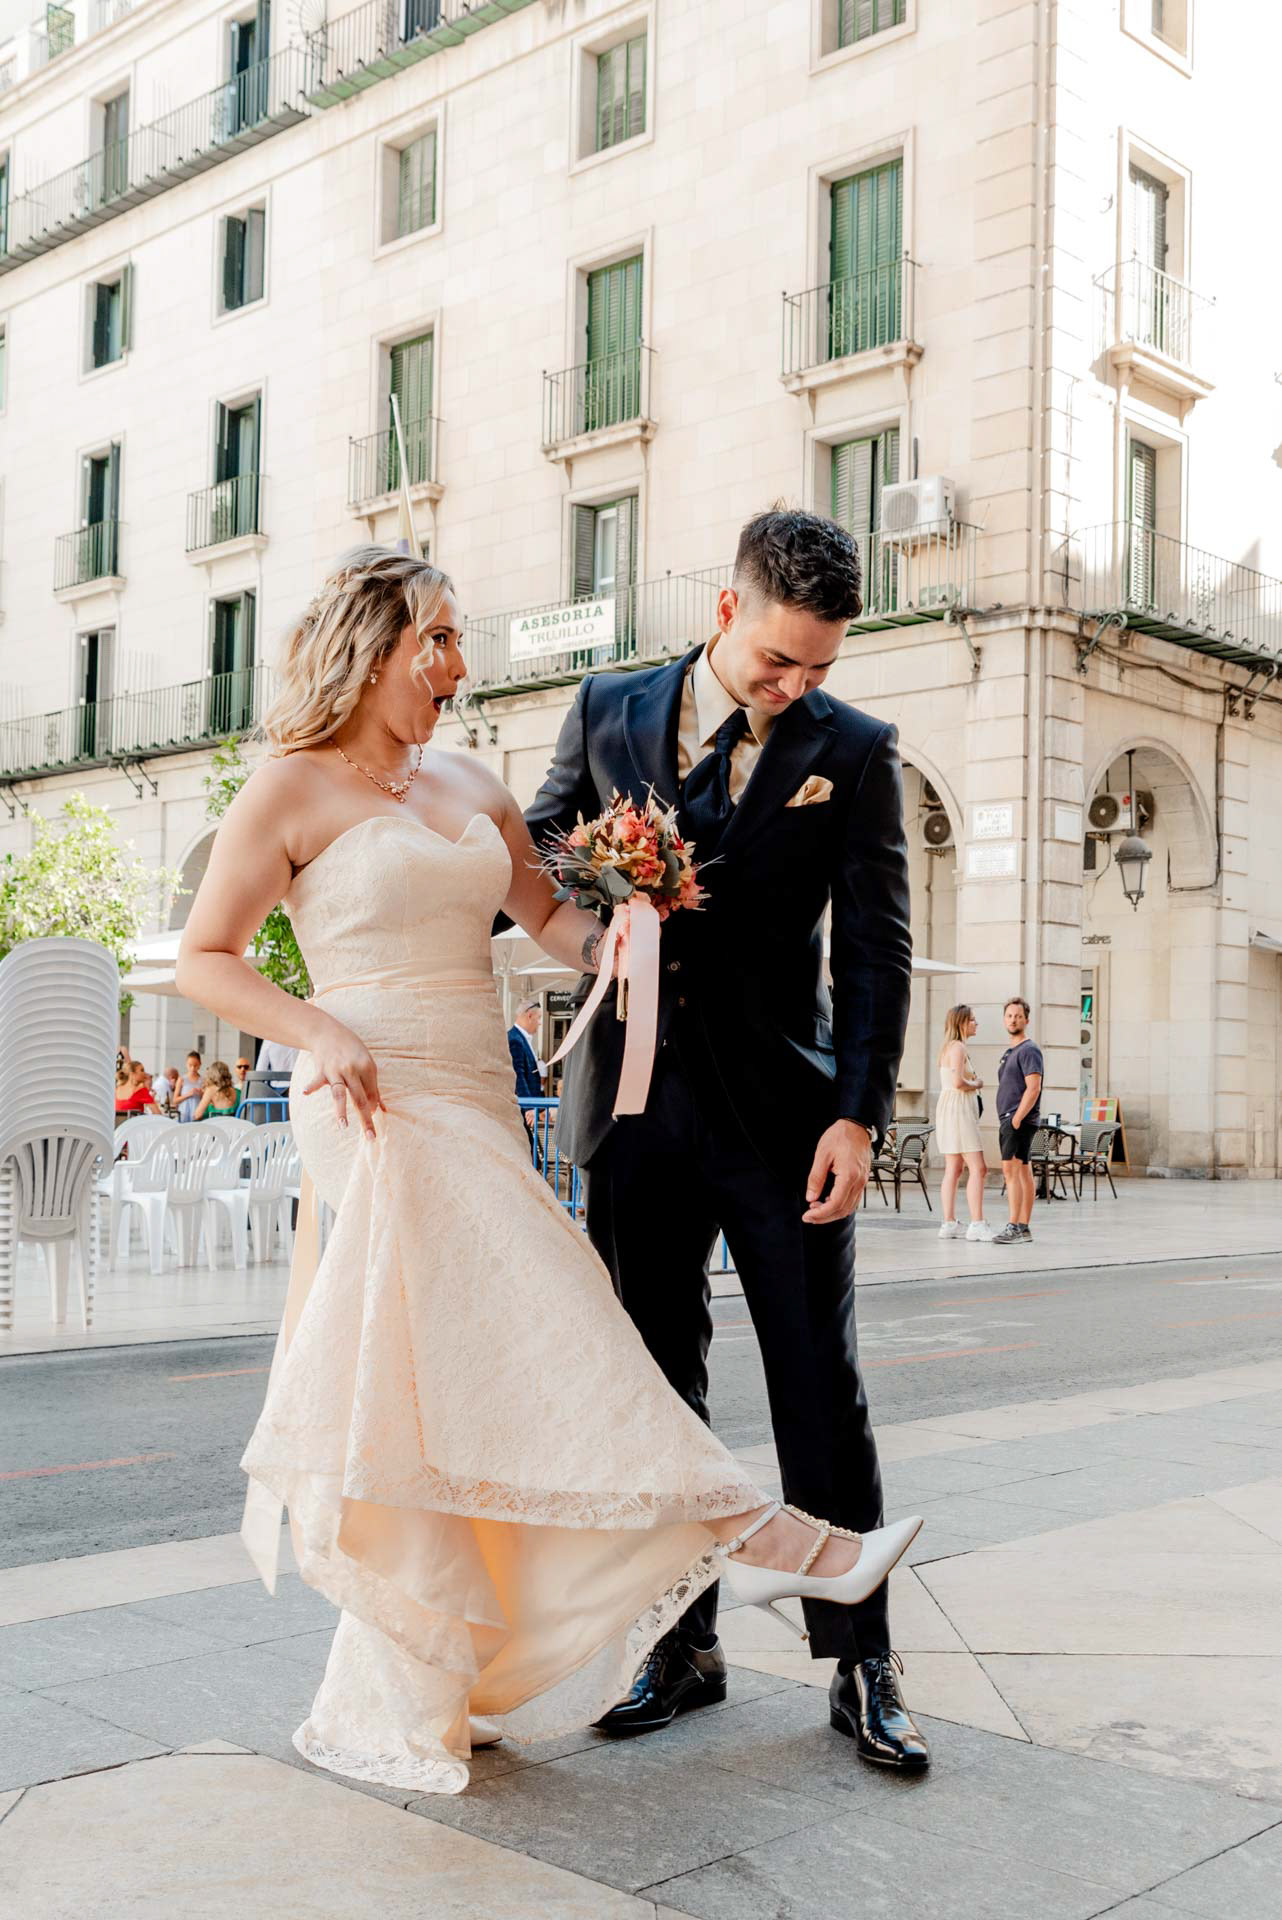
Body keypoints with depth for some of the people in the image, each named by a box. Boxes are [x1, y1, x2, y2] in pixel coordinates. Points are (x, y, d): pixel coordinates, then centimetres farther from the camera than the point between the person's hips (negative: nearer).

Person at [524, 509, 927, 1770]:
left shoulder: (852, 751, 0)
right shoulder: (609, 711, 6)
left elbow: (875, 949, -2)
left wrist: (858, 1112, -11)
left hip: (780, 1113, -2)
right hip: (638, 1109, 2)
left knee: (822, 1396, 3)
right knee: (654, 1392, 9)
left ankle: (859, 1666, 15)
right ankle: (684, 1650, 23)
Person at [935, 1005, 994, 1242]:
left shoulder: (950, 1047, 20)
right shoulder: (958, 1047, -11)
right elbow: (958, 1082, -23)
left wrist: (972, 1082, 8)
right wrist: (976, 1085, -6)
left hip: (951, 1110, 10)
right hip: (958, 1109, -10)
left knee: (953, 1170, 7)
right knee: (977, 1168, -12)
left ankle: (949, 1224, 6)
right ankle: (977, 1224, -16)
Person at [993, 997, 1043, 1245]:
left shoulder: (1029, 1050, -8)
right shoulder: (1009, 1052, 21)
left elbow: (1033, 1089, -17)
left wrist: (1016, 1119, -20)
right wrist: (1005, 1121, 16)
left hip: (1020, 1120, -10)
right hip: (1008, 1120, 10)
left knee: (1011, 1169, -16)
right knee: (1022, 1171, 9)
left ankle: (1014, 1227, -19)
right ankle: (1024, 1227, 11)